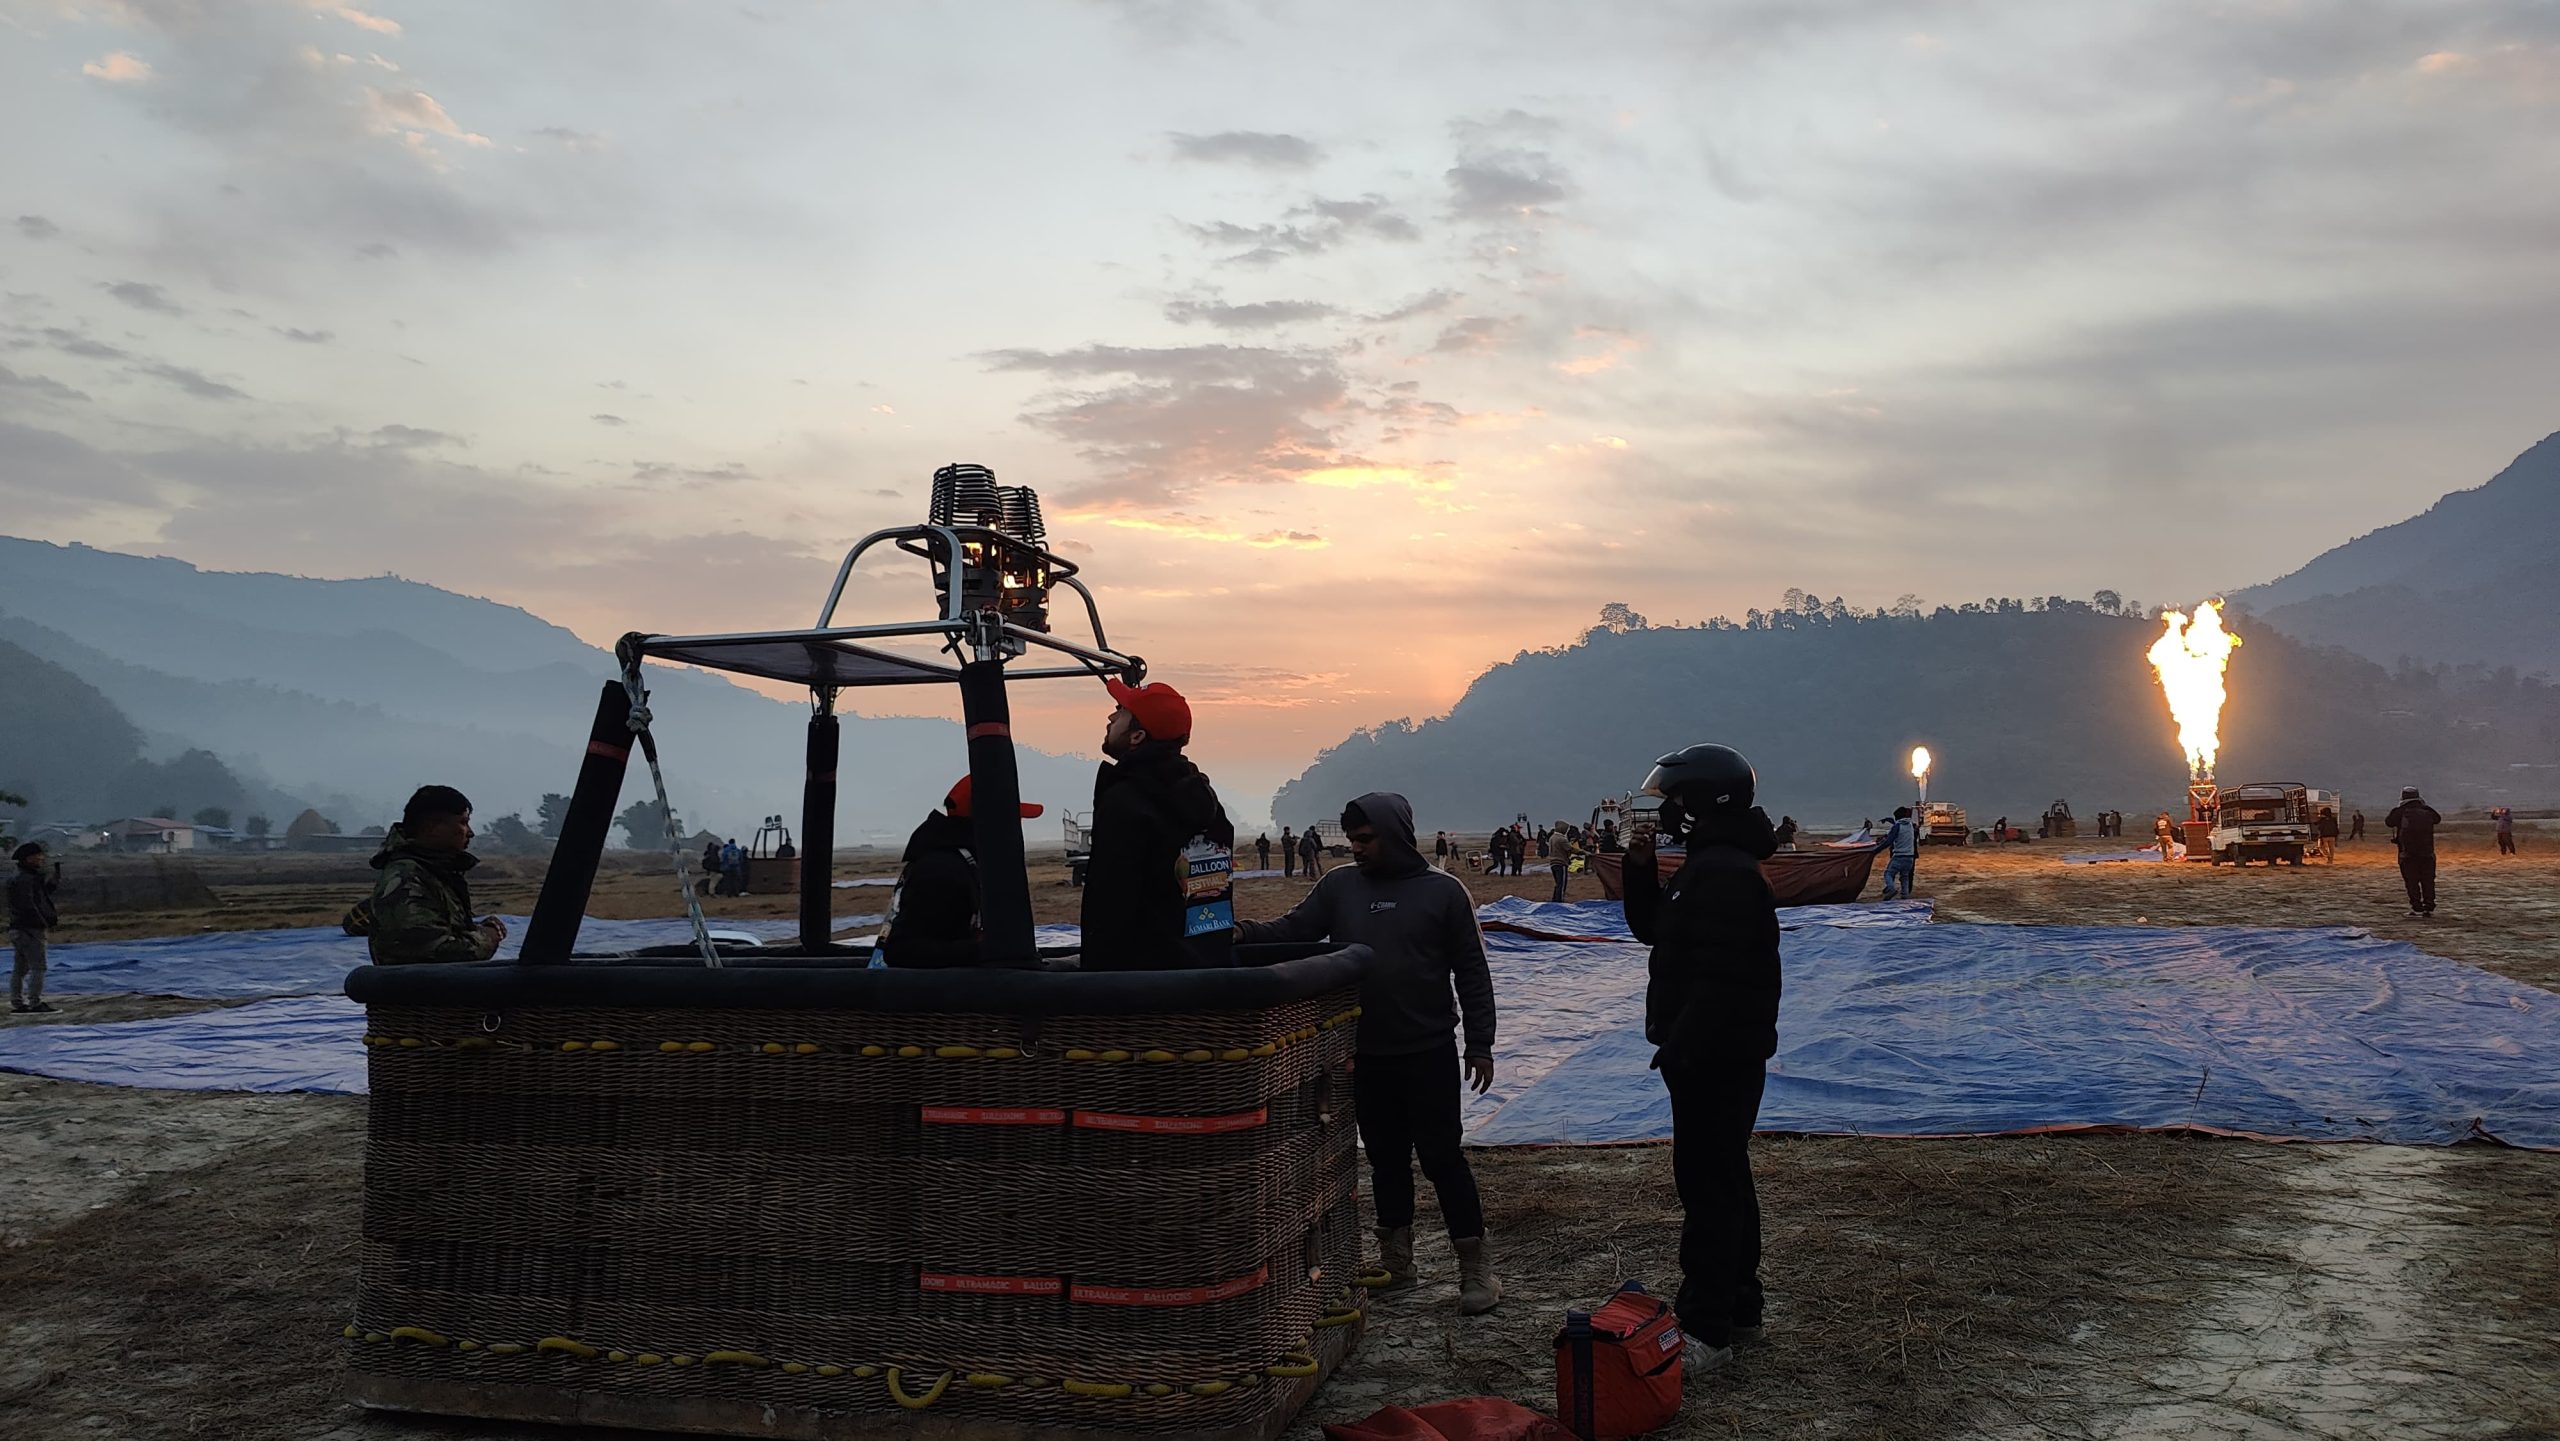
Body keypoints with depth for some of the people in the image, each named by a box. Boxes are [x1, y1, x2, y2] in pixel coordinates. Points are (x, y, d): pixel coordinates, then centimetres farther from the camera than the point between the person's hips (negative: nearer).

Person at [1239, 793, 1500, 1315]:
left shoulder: (1442, 891, -4)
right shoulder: (1339, 888, 5)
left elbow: (1472, 973, -2)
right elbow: (1292, 930, -1)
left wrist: (1480, 1045, -4)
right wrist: (1244, 933, -20)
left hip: (1429, 1052, -4)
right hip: (1365, 1056, 4)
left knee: (1442, 1155, -2)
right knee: (1385, 1157, 14)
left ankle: (1475, 1266, 9)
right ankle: (1395, 1258, 27)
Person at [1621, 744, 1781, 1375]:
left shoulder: (1726, 874, -21)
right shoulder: (1708, 865, 14)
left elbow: (1720, 979, -27)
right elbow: (1651, 927, 21)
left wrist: (1683, 1046, -25)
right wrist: (1640, 867, 8)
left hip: (1716, 1059, -11)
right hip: (1713, 1057, 11)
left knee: (1710, 1186, -6)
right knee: (1724, 1180, 19)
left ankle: (1706, 1331, 1)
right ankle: (1738, 1309, 31)